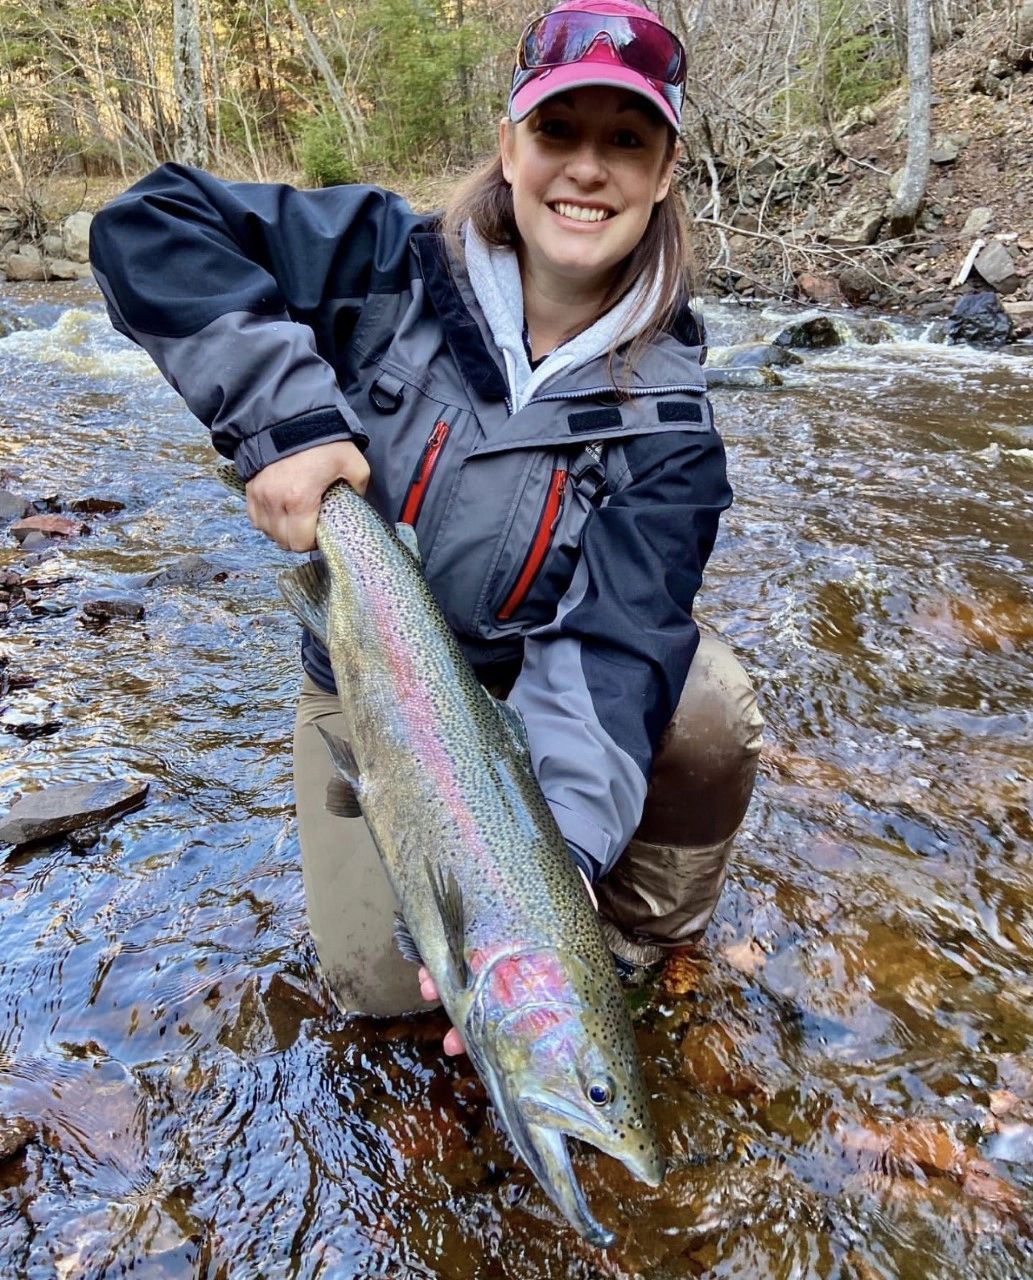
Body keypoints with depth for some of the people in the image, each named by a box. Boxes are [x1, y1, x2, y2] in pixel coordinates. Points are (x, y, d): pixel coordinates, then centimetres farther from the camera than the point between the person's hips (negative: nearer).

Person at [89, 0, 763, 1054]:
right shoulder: (393, 268, -16)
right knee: (381, 980, -10)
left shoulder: (662, 422, -17)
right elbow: (147, 227, -18)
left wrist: (559, 854, -45)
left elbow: (609, 648, -29)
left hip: (536, 678, 0)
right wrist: (283, 415, -32)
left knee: (712, 712, -29)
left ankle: (648, 940, 4)